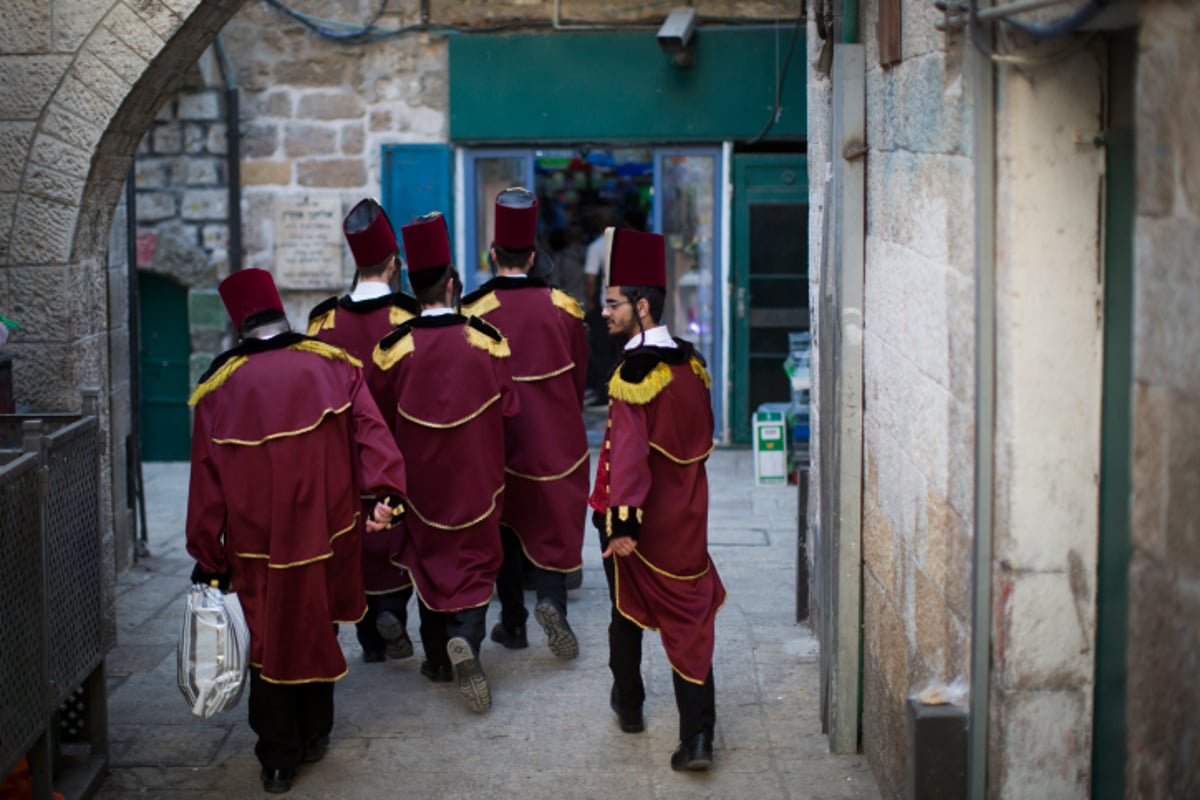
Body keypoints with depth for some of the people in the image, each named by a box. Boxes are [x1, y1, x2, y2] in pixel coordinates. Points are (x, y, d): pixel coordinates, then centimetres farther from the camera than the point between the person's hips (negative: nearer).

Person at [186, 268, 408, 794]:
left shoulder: (219, 387, -2)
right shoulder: (332, 365, 0)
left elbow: (207, 480, -1)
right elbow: (370, 430, -14)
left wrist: (208, 558, 5)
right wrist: (387, 492, -22)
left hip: (257, 544, -1)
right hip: (326, 532, 1)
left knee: (271, 639, 10)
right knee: (315, 629, 19)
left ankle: (278, 760, 13)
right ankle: (314, 736, 32)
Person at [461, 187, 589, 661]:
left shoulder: (475, 310, -10)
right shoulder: (562, 307, -3)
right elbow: (579, 373, 5)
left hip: (499, 432, -1)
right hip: (557, 436, 1)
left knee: (504, 525, 12)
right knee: (554, 520, 9)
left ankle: (513, 623, 17)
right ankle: (552, 598, -14)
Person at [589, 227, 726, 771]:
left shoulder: (634, 371, -18)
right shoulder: (690, 363, 3)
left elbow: (629, 453, -24)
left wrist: (622, 523, -24)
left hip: (637, 518, -5)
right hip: (687, 517, 5)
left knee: (628, 612, 17)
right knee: (689, 622, 3)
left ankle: (629, 707, 35)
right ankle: (697, 737, -4)